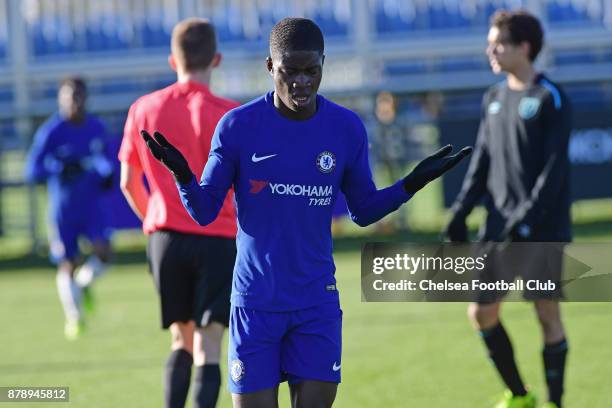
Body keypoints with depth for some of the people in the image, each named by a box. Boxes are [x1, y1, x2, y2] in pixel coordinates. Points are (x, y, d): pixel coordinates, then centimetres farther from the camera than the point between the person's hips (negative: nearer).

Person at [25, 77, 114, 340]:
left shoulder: (97, 129, 2)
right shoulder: (51, 132, -11)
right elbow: (32, 171, -15)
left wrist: (107, 175, -1)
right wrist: (60, 168, -30)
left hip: (93, 204, 2)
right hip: (63, 208, -2)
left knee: (103, 252, -18)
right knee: (67, 265, 2)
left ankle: (84, 282, 15)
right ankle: (74, 318, 20)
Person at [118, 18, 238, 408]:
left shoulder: (144, 110, 2)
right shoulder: (228, 114, -9)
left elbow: (129, 183, 9)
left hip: (166, 238, 4)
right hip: (218, 239, -4)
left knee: (181, 342, 17)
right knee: (208, 348, -6)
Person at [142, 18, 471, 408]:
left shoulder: (348, 129, 0)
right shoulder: (238, 127, -7)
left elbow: (364, 210, 10)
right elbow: (204, 211, -3)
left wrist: (412, 183, -4)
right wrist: (182, 175, -22)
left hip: (318, 303, 2)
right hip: (256, 302, -2)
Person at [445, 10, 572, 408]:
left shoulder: (550, 98, -8)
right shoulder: (494, 98, 12)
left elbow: (554, 167, -13)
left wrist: (528, 220, -20)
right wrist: (460, 214, 8)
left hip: (543, 229, -7)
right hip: (500, 226, 7)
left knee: (548, 314, -1)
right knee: (482, 312, 3)